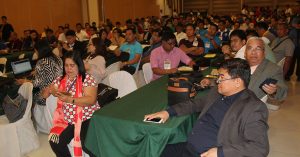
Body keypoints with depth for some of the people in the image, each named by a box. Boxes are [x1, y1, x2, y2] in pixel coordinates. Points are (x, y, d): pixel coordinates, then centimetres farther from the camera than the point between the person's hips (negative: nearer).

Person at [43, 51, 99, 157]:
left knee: (86, 144, -28)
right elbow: (44, 95, 13)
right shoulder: (60, 80, 8)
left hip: (88, 118, -5)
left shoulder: (87, 79, -8)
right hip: (68, 120, 5)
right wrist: (50, 90, -11)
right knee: (55, 142, -14)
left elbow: (91, 100, -20)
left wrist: (69, 99, -30)